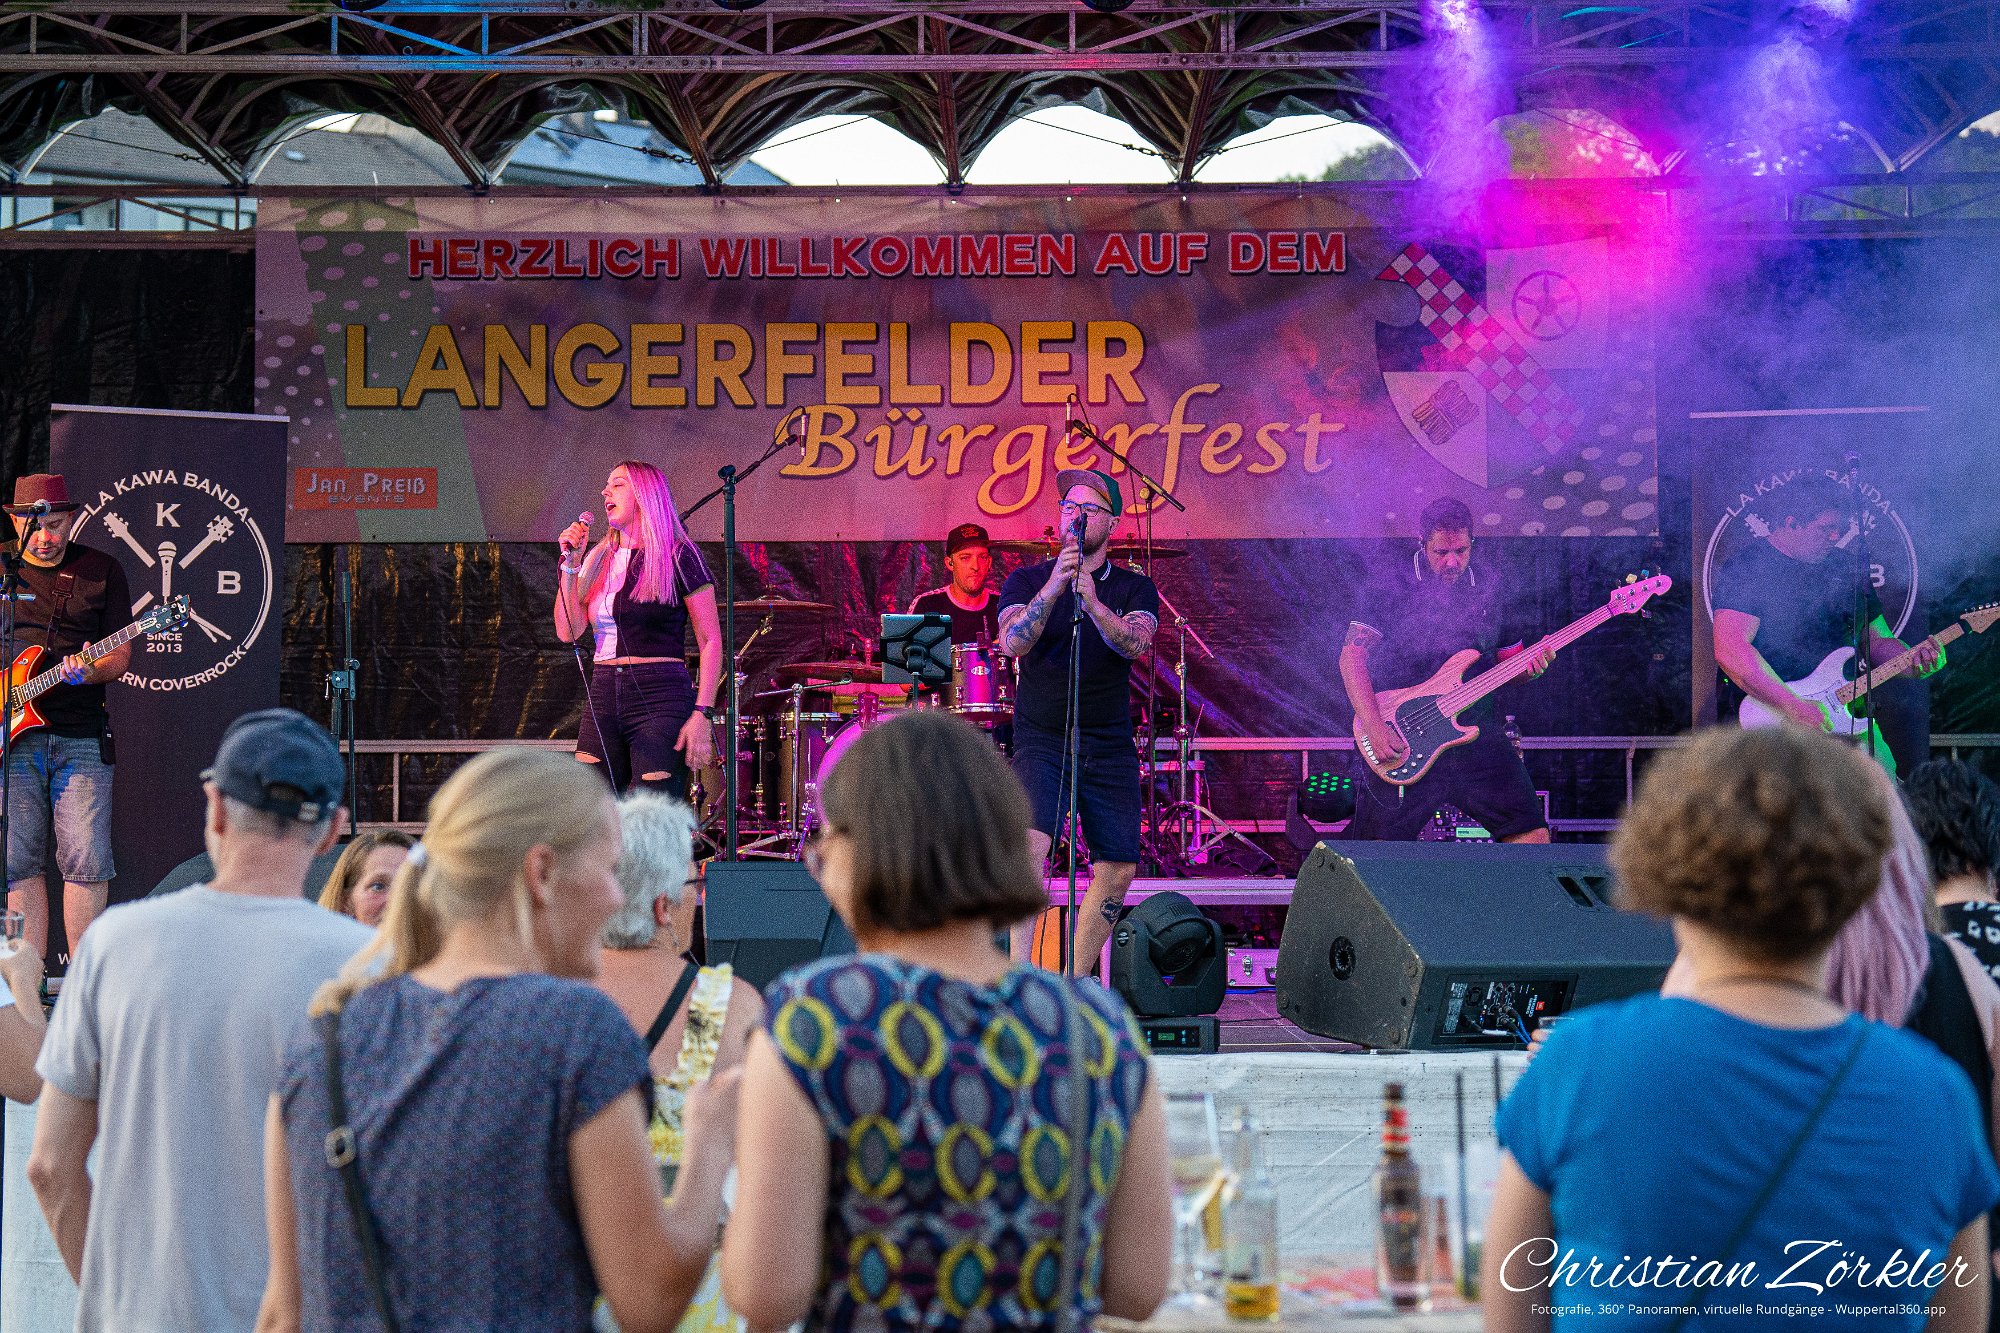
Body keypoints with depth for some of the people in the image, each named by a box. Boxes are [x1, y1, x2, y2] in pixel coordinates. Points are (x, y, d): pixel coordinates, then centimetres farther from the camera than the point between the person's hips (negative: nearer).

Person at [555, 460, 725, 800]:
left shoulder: (678, 556, -2)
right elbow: (568, 631, 6)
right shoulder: (598, 560, 15)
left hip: (660, 698, -6)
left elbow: (711, 641, -4)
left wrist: (702, 714, -13)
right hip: (602, 698, 6)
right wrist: (571, 563, -1)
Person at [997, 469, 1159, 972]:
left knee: (1118, 869, 1)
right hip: (1040, 741, -2)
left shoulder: (1134, 588, 6)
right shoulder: (1028, 580, 3)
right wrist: (1054, 586, -28)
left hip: (1110, 748, 3)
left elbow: (1135, 642, -15)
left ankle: (1074, 983, 17)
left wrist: (1091, 599, -32)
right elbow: (1013, 643, -15)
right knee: (1029, 842, -25)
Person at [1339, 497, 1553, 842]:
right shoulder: (1391, 585, -2)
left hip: (1478, 736, 4)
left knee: (1533, 836, -5)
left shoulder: (1488, 588, 12)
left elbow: (1508, 659, 20)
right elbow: (1352, 656, -8)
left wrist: (1529, 667, -5)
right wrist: (1374, 728, -19)